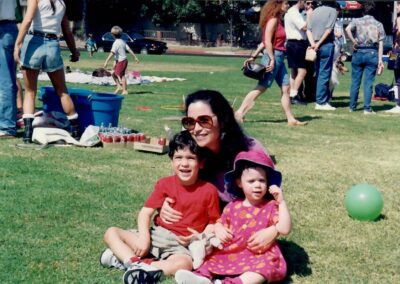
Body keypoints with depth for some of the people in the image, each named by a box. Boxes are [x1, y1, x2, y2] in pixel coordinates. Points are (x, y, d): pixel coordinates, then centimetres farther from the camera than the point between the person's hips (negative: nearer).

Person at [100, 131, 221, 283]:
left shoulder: (209, 191, -5)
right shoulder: (165, 184, 3)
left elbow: (214, 222, 2)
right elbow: (146, 212, -1)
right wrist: (144, 237, -18)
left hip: (181, 245, -4)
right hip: (156, 236, 4)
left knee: (185, 263, -40)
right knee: (111, 232, -9)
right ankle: (135, 262, -32)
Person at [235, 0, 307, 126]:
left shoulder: (278, 20, 16)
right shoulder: (273, 20, -12)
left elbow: (264, 42, 16)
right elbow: (267, 41, -19)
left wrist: (254, 56, 15)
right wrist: (272, 59, -21)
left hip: (278, 58, 9)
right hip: (273, 56, -9)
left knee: (285, 88, 6)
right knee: (261, 87, -6)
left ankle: (290, 119, 8)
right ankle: (240, 112, -1)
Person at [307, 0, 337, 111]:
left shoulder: (315, 11, 14)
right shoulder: (332, 11, -3)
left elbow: (308, 30, 5)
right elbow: (328, 30, -12)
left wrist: (313, 43, -5)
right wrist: (319, 44, -9)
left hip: (315, 46, 6)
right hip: (326, 45, -6)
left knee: (319, 74, 12)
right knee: (324, 74, -4)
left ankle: (322, 99, 17)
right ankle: (321, 102, -4)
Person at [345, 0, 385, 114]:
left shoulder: (357, 21, 3)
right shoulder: (378, 24, 8)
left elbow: (347, 29, -19)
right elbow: (380, 43, 3)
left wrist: (353, 41, -9)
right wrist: (380, 60, 3)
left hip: (359, 52, 0)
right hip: (372, 53, 0)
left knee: (355, 81, 8)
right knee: (368, 82, 1)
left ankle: (352, 106, 15)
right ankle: (367, 108, -1)